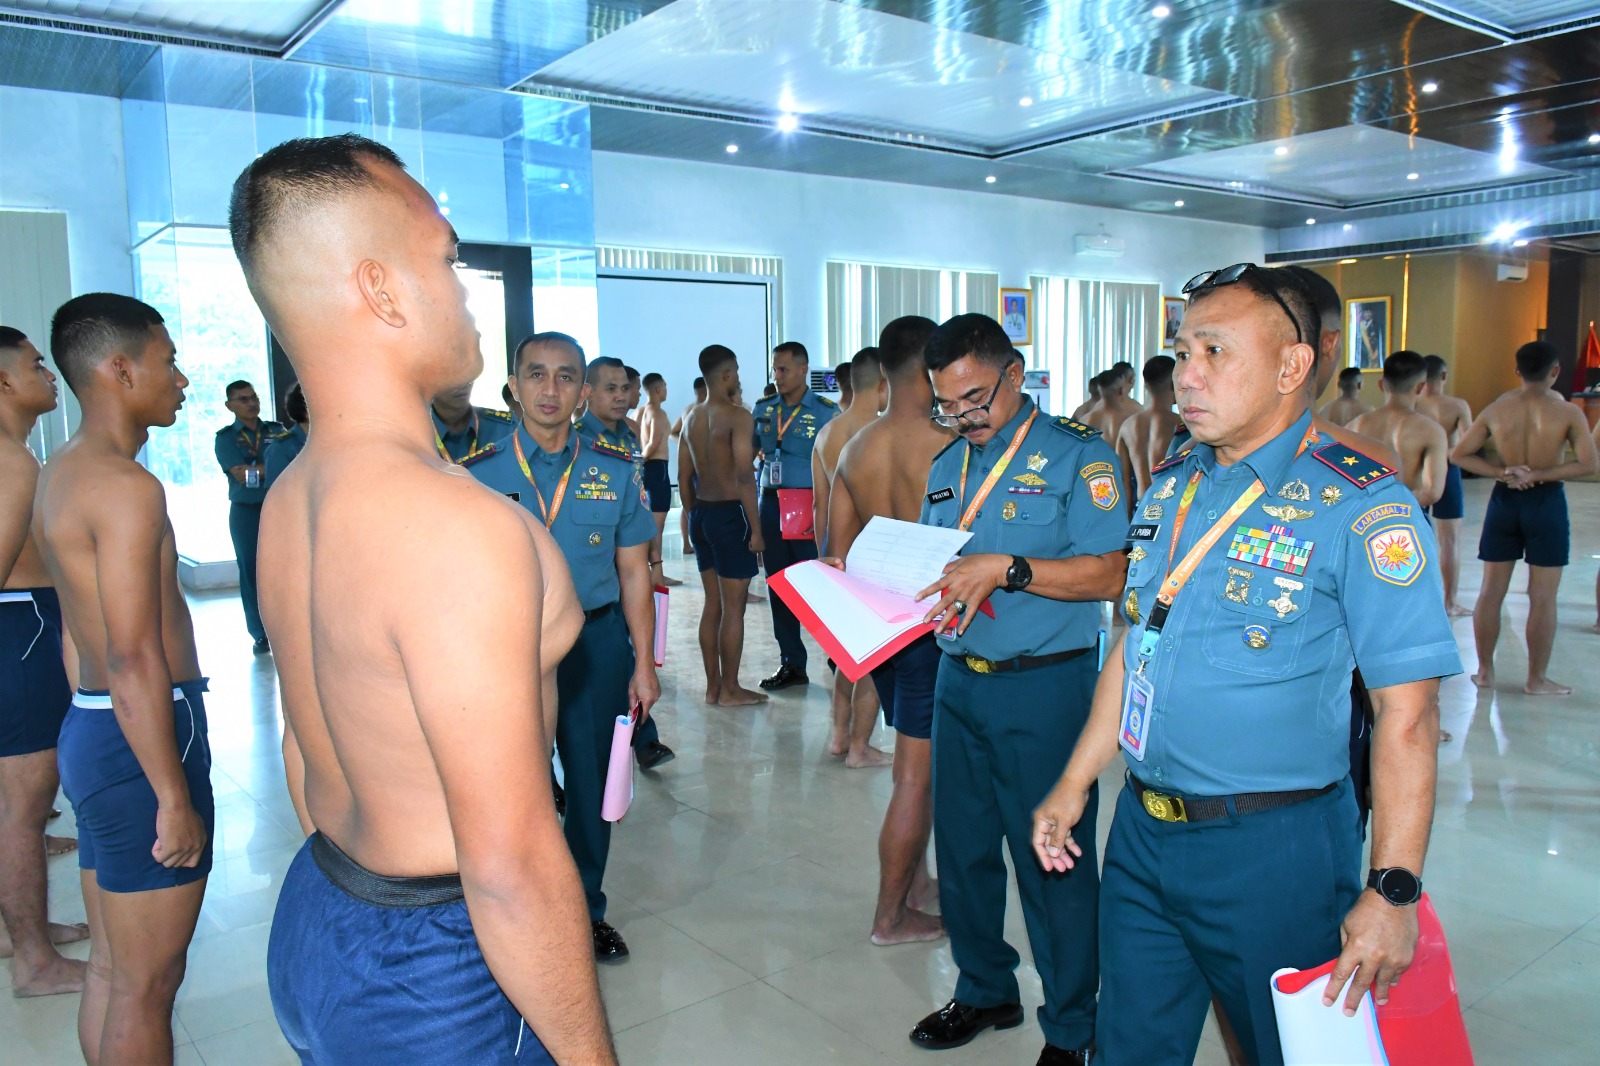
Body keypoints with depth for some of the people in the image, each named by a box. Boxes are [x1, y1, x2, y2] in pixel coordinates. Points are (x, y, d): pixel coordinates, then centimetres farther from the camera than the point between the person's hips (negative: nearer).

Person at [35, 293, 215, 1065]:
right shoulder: (128, 486, -19)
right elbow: (135, 662, -23)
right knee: (147, 987, 3)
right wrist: (175, 800, -20)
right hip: (139, 739, -10)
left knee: (110, 968, 20)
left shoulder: (59, 474, 12)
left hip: (90, 730, 10)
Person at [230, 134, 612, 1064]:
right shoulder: (463, 526, -29)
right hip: (435, 980, -8)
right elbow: (511, 868, -27)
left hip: (313, 927, 8)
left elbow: (305, 756, 11)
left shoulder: (287, 503, 1)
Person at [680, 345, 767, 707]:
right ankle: (730, 690, 7)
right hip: (730, 514, -7)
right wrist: (756, 528, -14)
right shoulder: (738, 417, -13)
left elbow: (684, 478, 13)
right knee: (734, 607, 0)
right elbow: (744, 478, -18)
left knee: (712, 604, 14)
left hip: (701, 514, 8)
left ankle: (713, 685, 20)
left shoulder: (691, 416, 10)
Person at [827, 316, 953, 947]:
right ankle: (892, 917, 16)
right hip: (932, 623, -7)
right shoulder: (945, 445, -16)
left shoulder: (855, 450, 4)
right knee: (918, 774, 4)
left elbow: (838, 553, 9)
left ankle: (915, 882, 37)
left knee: (913, 762, 23)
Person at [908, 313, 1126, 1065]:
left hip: (1044, 689, -6)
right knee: (962, 848, 16)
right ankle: (984, 991, 38)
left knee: (1052, 860, 5)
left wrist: (1006, 569, -24)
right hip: (958, 680, 7)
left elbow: (1108, 575, -16)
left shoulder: (1076, 454, -8)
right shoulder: (947, 467, 14)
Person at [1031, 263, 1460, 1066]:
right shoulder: (1171, 487, 7)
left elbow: (1407, 712, -16)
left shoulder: (1360, 506, -14)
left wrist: (1393, 891, -18)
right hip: (1140, 834, 6)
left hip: (1272, 848, -6)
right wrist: (1075, 784, 13)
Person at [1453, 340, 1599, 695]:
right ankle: (1537, 679, 11)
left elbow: (1459, 455, 1)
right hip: (1546, 503, -3)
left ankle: (1485, 671, 17)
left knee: (1491, 591, 10)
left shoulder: (1496, 409, -1)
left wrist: (1502, 473, -6)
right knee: (1542, 597, 4)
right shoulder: (1567, 412, -10)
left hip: (1504, 501, 3)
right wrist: (1541, 475, -12)